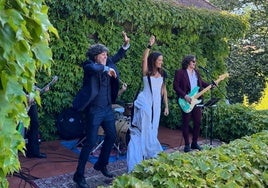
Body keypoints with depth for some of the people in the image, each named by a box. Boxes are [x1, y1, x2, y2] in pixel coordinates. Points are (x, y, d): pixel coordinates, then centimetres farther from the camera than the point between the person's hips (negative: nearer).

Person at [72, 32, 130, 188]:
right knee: (91, 142, -5)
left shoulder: (107, 63, 8)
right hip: (95, 110, -8)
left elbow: (118, 56, 21)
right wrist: (107, 69, -35)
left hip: (108, 108, 8)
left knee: (112, 136, 16)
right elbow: (92, 67, -35)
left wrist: (126, 44, 7)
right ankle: (79, 175, 8)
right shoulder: (89, 66, -10)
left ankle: (101, 164, 35)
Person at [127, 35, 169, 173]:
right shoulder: (147, 72, -5)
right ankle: (140, 155, 5)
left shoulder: (162, 74, 8)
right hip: (145, 103, -5)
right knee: (144, 130, -4)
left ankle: (150, 154, 25)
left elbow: (164, 90, 12)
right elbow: (144, 59, -24)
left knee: (152, 130, 12)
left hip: (156, 104, 5)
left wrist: (166, 106, 11)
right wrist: (149, 46, -30)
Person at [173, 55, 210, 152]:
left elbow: (201, 83, 21)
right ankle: (187, 144, 12)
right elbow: (175, 86, -11)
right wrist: (185, 96, -18)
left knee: (198, 122, 7)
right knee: (186, 123, 2)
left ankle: (194, 143, 21)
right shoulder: (180, 72, -6)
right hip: (186, 101, -6)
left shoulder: (196, 72, 14)